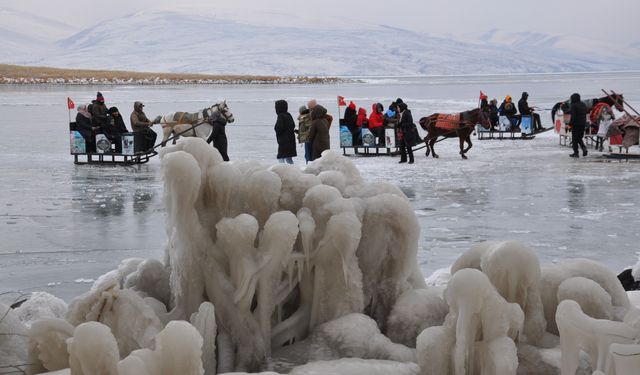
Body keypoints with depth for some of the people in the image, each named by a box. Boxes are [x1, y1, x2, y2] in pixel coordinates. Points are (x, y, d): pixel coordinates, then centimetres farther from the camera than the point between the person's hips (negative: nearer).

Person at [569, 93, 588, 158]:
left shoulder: (574, 105, -13)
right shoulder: (583, 105, 12)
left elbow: (573, 116, -19)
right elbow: (585, 114, 16)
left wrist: (570, 123, -13)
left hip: (576, 124, -7)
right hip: (583, 124, 7)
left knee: (575, 139, 1)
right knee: (579, 138, 18)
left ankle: (576, 153, 1)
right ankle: (584, 148, -3)